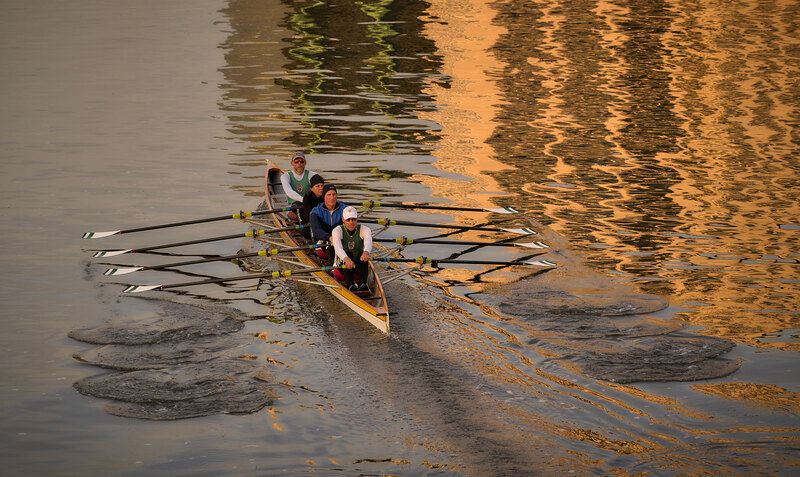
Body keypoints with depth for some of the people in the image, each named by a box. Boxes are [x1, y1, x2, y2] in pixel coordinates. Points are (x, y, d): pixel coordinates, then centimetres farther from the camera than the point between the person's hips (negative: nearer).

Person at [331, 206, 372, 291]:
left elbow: (368, 242, -29)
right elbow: (337, 247, -30)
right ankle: (350, 284, -43)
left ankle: (362, 284, -41)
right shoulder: (337, 230, -9)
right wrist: (346, 259, -52)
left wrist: (366, 252, -54)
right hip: (342, 265, -1)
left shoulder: (364, 229, -5)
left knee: (363, 254, -30)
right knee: (348, 254, -32)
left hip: (359, 266, 1)